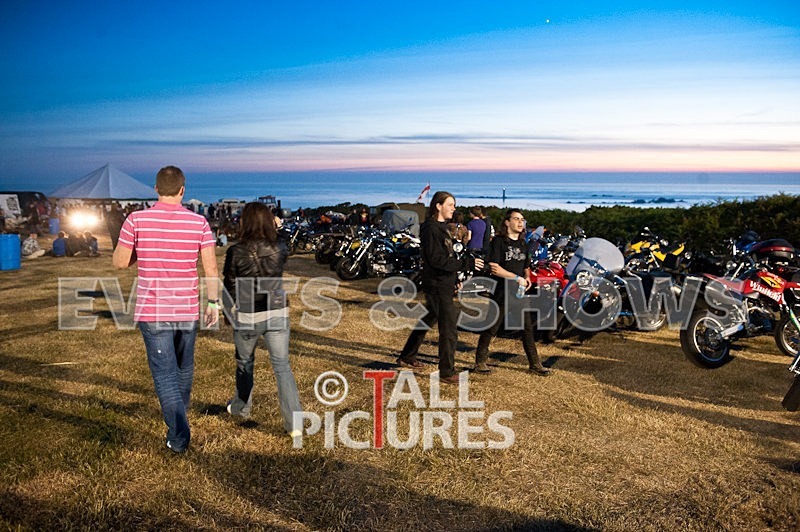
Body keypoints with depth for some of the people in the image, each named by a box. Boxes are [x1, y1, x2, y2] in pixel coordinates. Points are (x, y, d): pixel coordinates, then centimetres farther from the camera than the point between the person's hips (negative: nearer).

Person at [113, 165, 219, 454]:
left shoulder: (137, 220, -8)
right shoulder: (199, 222, -5)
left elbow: (120, 262, -1)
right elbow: (211, 268, -6)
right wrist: (213, 303, 2)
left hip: (152, 311, -2)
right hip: (187, 310, 2)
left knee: (164, 373, 3)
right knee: (184, 367, 22)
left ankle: (179, 434, -3)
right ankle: (179, 417, 42)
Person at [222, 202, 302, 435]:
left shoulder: (236, 252, -11)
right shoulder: (279, 248, -5)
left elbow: (230, 287, -1)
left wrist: (226, 309, 16)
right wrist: (275, 230, 26)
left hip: (247, 316, -1)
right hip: (277, 314, 1)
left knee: (244, 362, 22)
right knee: (282, 365, 4)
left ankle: (241, 407, 44)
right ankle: (294, 422, -3)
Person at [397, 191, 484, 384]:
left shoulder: (441, 227, 15)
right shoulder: (430, 229, -16)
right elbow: (436, 260, -23)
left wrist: (455, 279, 16)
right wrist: (466, 263, -22)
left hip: (444, 284, 10)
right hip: (438, 286, -10)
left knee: (427, 321, 20)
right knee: (449, 330, -6)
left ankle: (407, 357, 33)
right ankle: (447, 372, 3)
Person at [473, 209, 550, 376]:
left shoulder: (522, 244, 15)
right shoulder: (498, 241, -7)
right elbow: (494, 268, -16)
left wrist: (527, 277, 4)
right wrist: (517, 278, -15)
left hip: (519, 293, 6)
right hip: (502, 292, -6)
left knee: (528, 328, 7)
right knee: (492, 328, 1)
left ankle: (534, 364, 16)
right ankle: (480, 361, 14)